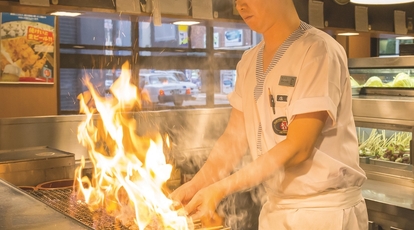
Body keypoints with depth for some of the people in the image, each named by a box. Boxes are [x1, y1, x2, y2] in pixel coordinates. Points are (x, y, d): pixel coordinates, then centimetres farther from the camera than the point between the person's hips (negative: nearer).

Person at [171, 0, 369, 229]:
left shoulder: (317, 51, -17)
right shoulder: (249, 61, 5)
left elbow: (297, 147, -22)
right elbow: (235, 137, 4)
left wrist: (221, 188, -24)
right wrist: (195, 185, -10)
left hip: (324, 210, -6)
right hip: (274, 208, 6)